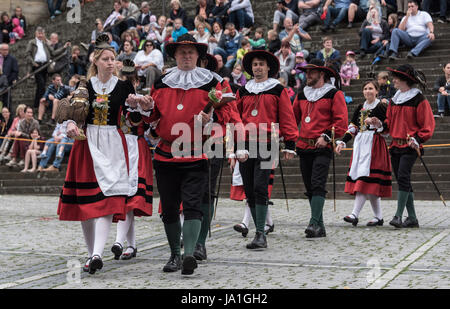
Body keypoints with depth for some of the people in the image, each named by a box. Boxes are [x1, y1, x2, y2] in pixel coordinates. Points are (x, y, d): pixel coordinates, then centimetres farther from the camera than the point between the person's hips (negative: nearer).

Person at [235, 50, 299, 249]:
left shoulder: (278, 90, 6)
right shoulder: (243, 91, 16)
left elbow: (287, 118, 5)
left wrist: (290, 145, -1)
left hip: (266, 145, -4)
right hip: (245, 146, 4)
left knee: (260, 189, -14)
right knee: (249, 191, 5)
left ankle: (260, 235, -12)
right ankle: (259, 232, 14)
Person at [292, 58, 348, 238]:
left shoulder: (334, 94, 0)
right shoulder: (301, 95, 17)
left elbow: (342, 121, -5)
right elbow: (293, 118, 20)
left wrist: (327, 136, -16)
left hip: (322, 148, -6)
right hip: (304, 147, 6)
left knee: (318, 185, -17)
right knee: (310, 188, 6)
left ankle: (314, 223, -20)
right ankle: (320, 227, 13)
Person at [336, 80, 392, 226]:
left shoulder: (382, 107, -2)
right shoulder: (360, 108, 17)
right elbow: (352, 128, 15)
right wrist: (342, 142, 5)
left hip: (374, 145, -6)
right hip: (360, 144, 6)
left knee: (366, 177, -15)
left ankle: (355, 214, -21)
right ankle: (378, 217, 11)